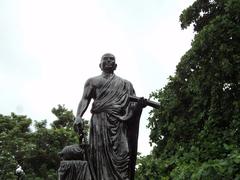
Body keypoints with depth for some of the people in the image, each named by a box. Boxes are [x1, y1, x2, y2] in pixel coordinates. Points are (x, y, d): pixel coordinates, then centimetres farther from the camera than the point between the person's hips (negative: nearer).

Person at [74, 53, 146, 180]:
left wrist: (140, 104, -7)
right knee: (101, 157, -10)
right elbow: (85, 99, 8)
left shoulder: (125, 84, 27)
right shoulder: (92, 81, 23)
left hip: (119, 123, 1)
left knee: (122, 154, -15)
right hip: (99, 121, -1)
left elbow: (132, 106, 17)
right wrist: (78, 116, -11)